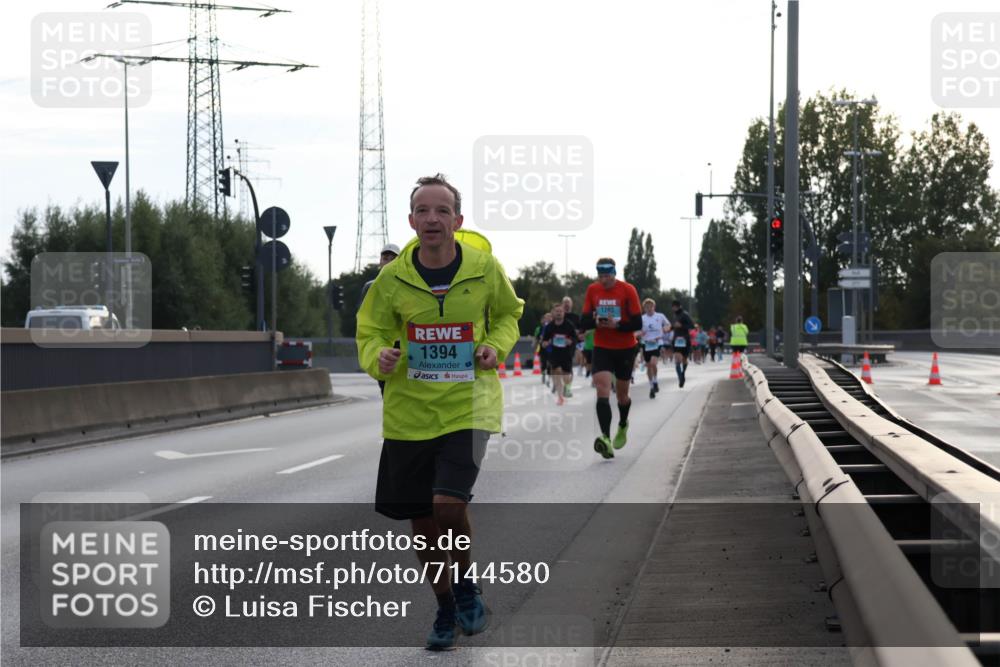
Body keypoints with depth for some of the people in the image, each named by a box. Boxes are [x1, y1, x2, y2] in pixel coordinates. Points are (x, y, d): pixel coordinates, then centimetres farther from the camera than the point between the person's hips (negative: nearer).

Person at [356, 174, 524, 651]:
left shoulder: (484, 268, -5)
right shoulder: (393, 278, -4)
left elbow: (509, 313, 15)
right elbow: (370, 331, 7)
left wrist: (496, 346, -5)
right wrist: (378, 357, -15)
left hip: (468, 404, -2)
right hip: (409, 410, 2)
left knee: (449, 504, -20)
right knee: (421, 521, 8)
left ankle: (465, 582, 9)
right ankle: (445, 607, 31)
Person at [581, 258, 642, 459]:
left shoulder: (627, 290, -10)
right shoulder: (592, 290, -1)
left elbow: (637, 323, -11)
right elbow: (584, 321, 2)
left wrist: (616, 325, -26)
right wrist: (596, 322, -20)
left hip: (625, 349, -1)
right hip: (601, 349, 1)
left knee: (621, 394, 12)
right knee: (602, 392, -18)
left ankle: (623, 425, 45)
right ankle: (606, 438, -30)